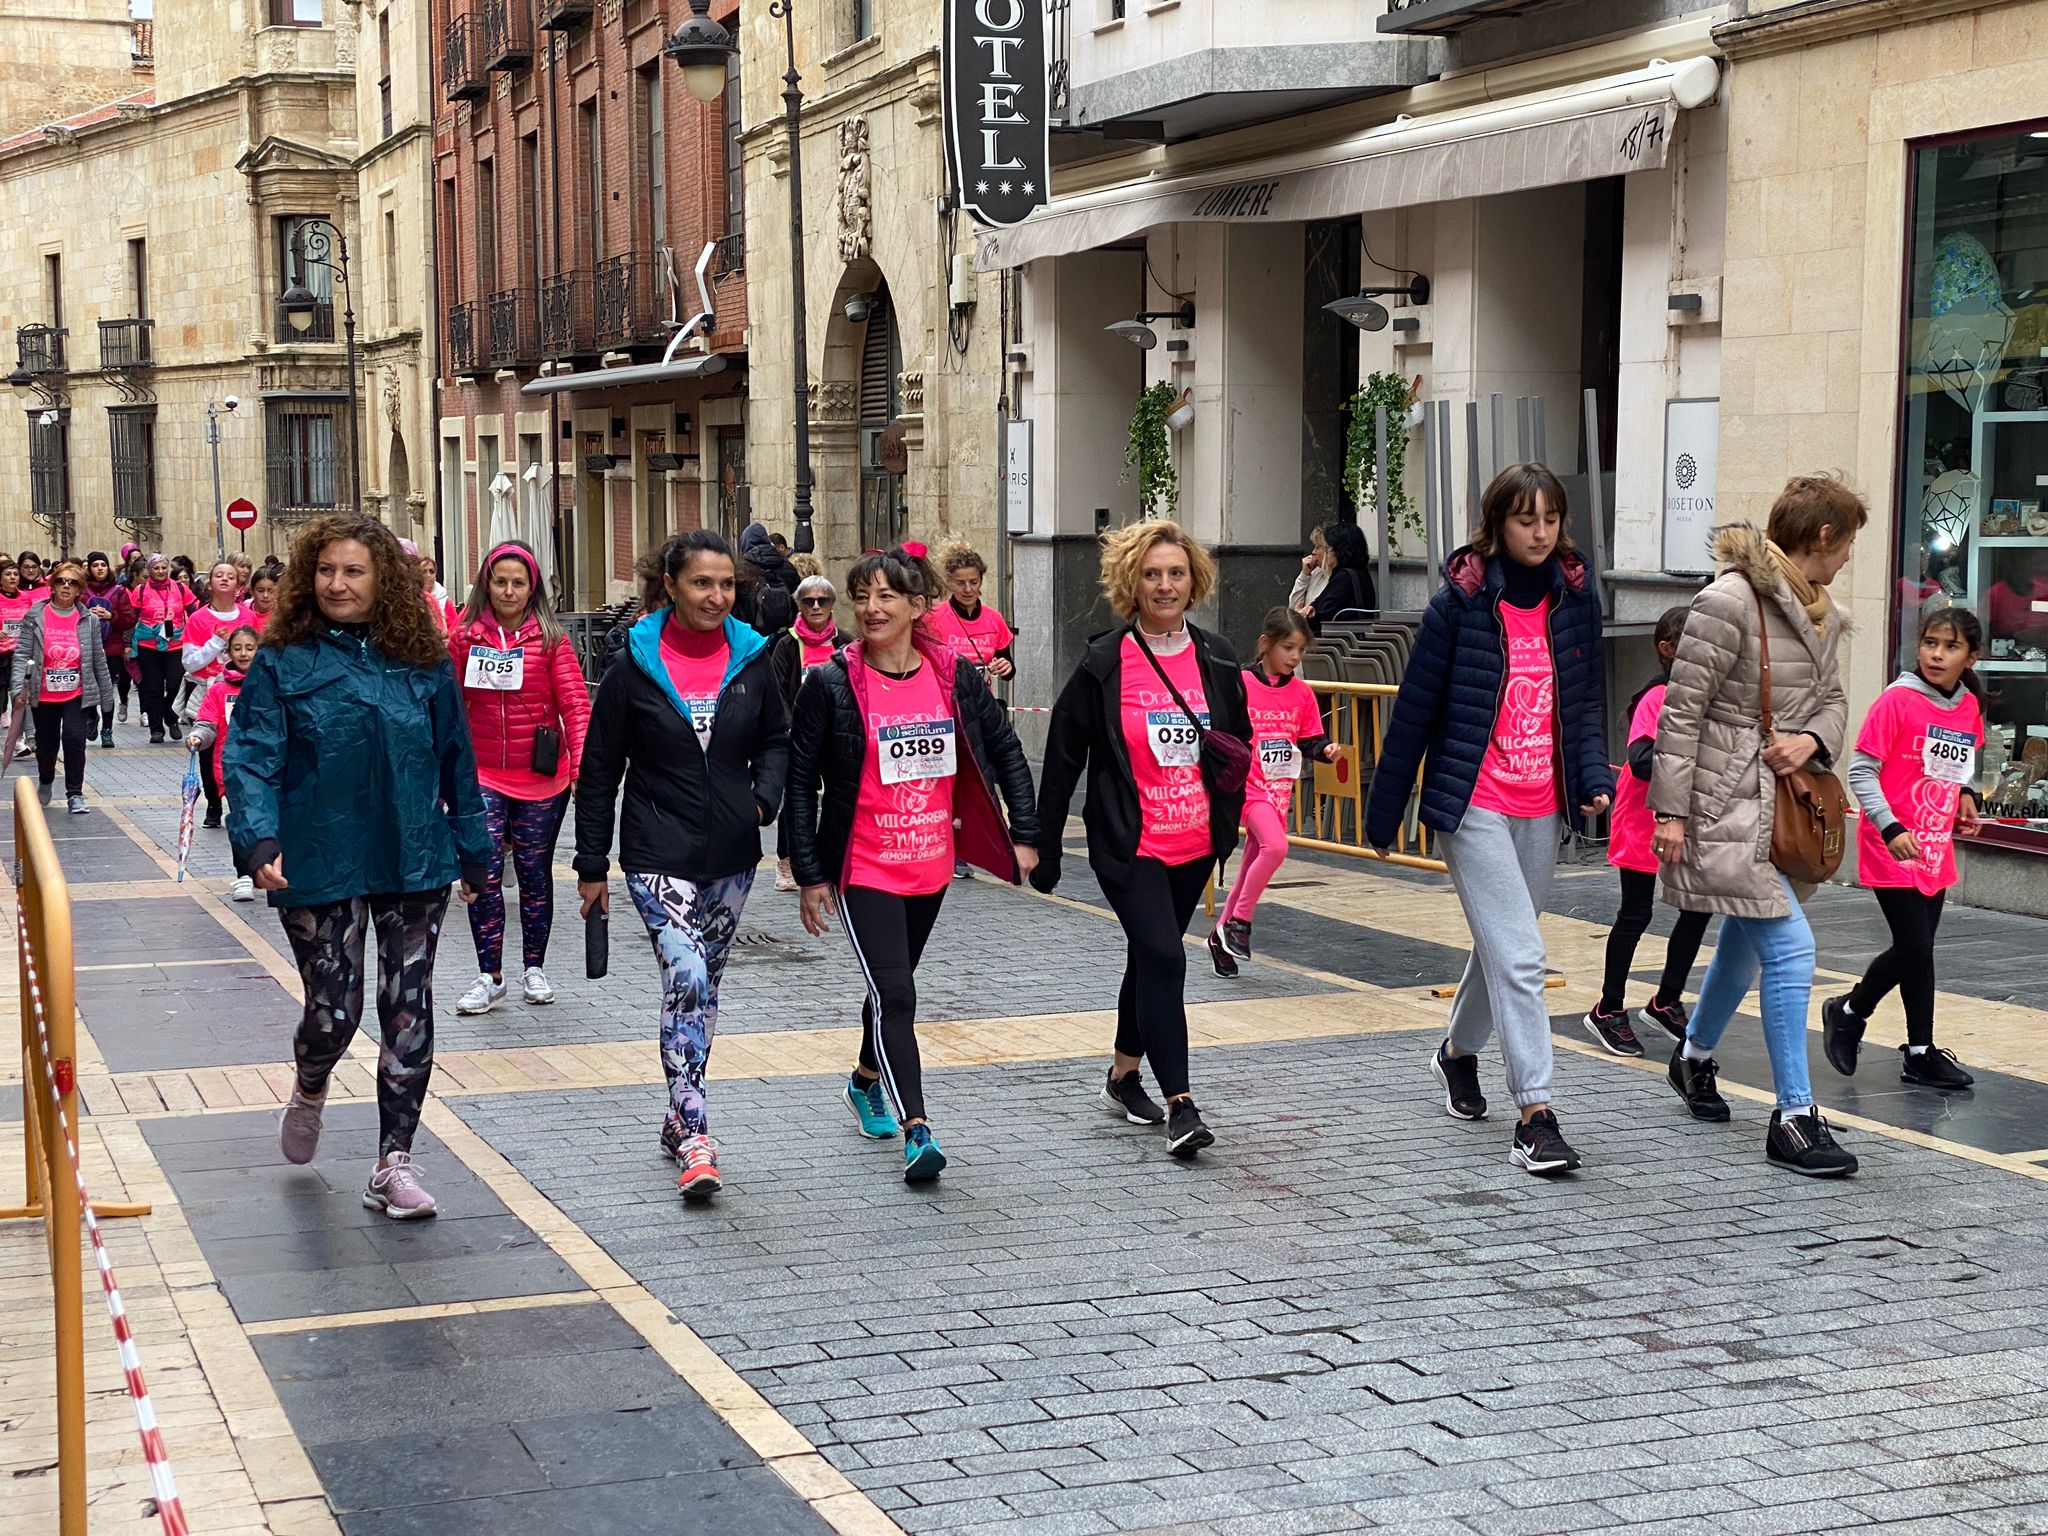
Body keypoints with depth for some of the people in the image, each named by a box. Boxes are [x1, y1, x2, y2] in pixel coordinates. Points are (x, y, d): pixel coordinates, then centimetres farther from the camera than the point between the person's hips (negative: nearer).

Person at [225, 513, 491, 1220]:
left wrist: (472, 849, 12)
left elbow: (455, 759, 9)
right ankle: (310, 1092, 38)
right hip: (318, 868, -2)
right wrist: (259, 839, -25)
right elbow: (250, 757, -10)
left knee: (408, 1010, 1)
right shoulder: (283, 663, -3)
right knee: (333, 1010, 2)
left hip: (415, 864, 2)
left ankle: (393, 1164, 11)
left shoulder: (423, 663, 3)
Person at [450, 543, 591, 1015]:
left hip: (541, 778, -1)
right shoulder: (465, 637, 1)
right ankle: (489, 976, 2)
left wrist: (582, 766, -18)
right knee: (484, 873, -7)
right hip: (484, 777, 1)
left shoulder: (551, 639, -4)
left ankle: (534, 969, 24)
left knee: (535, 871, 10)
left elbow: (575, 704, -8)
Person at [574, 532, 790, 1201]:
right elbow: (599, 769, 1)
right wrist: (591, 864, 1)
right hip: (659, 856, -4)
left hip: (731, 856, 4)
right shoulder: (635, 666, -4)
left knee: (703, 987, 13)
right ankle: (696, 1141, -19)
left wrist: (764, 796, -7)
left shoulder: (750, 658, 4)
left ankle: (678, 1117, 29)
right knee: (686, 979, -18)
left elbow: (775, 740, 15)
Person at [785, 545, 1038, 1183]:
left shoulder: (954, 676, -2)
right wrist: (809, 875, -8)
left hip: (931, 865, 4)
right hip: (864, 871, -4)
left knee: (894, 984, 21)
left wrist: (1023, 834, 5)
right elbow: (801, 782, -6)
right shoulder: (832, 684, -10)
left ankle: (866, 1081, 46)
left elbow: (1006, 751, 10)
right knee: (894, 993, -14)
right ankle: (916, 1130, -15)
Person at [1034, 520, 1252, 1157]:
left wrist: (1227, 819, 9)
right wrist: (1045, 848, -4)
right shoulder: (1103, 664, -8)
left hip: (1195, 844, 5)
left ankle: (1124, 1074, 35)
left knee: (1151, 958, 17)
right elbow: (1062, 759, -4)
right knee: (1163, 959, -15)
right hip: (1130, 846, -5)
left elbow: (1238, 744, 16)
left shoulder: (1216, 659, 4)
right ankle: (1180, 1105, -14)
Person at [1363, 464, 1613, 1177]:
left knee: (1501, 945, 18)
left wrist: (1595, 778, -5)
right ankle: (1535, 1115, -11)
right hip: (1475, 804, -5)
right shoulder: (1460, 601, -9)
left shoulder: (1574, 597, 4)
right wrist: (1384, 810, -1)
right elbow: (1415, 707, -5)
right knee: (1519, 956, -12)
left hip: (1541, 807, 5)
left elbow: (1585, 698, 11)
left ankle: (1459, 1051, 44)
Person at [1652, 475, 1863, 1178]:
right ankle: (1794, 1119, -7)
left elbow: (1831, 699, 19)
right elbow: (1681, 709, -15)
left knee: (1745, 941, 22)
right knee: (1790, 947, -13)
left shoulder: (1819, 613, 11)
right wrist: (1669, 809, -16)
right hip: (1726, 803, -9)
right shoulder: (1729, 601, -16)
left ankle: (1694, 1055, 47)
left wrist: (1812, 740, -5)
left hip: (1784, 801, 9)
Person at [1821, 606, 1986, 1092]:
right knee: (1916, 949, -6)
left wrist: (1966, 794, 4)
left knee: (1914, 951, 9)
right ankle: (1921, 1053, 10)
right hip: (1893, 850, -6)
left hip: (1936, 850, 6)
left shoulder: (1970, 707, 6)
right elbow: (1861, 772, -13)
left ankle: (1848, 1011, 28)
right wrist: (1891, 828, -23)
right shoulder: (1897, 701, -13)